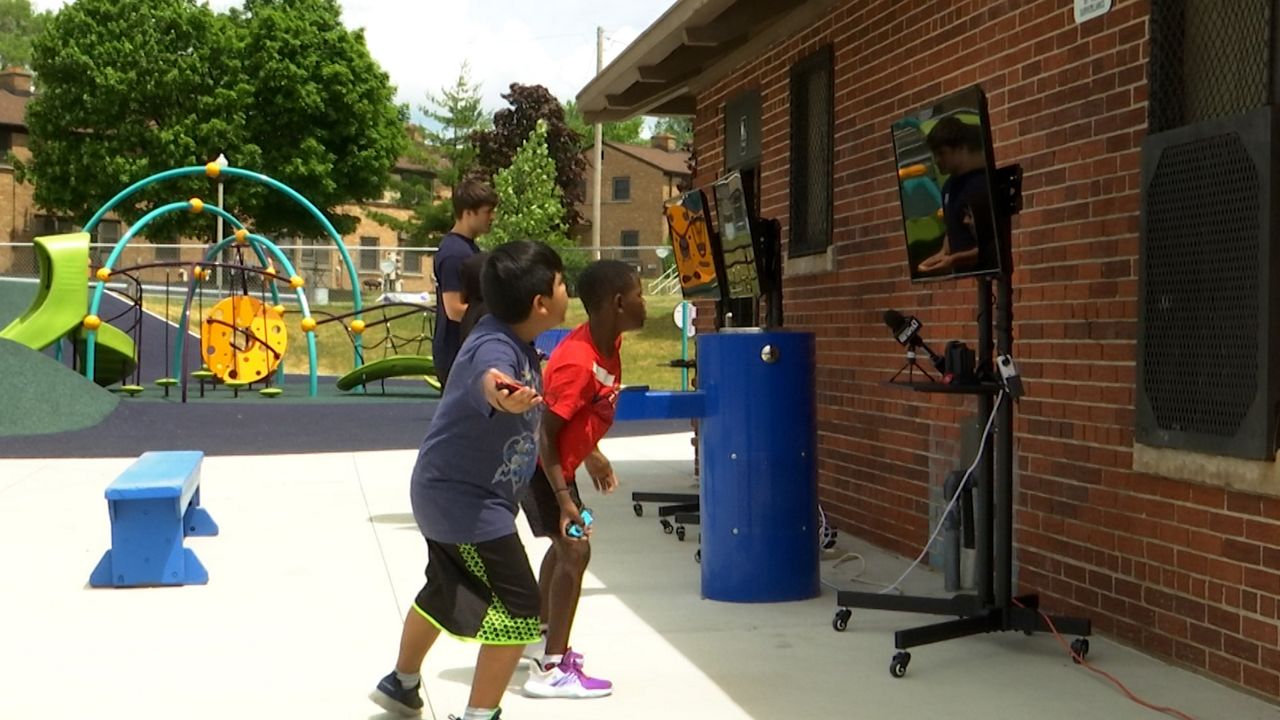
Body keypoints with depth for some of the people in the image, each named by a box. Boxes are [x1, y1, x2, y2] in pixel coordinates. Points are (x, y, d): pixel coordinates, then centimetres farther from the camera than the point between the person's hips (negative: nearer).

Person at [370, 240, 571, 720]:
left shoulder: (516, 340, -2)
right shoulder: (495, 347, -30)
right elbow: (488, 376, -57)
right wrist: (500, 393, -78)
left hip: (446, 492, 10)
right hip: (466, 502, -10)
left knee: (445, 591, 29)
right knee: (519, 610, -7)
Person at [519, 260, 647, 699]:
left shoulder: (609, 344, -3)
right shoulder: (577, 363, -31)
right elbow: (545, 434, -30)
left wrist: (592, 455, 21)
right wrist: (564, 499, -32)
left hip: (560, 460, 10)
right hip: (538, 464, -10)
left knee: (565, 546, 23)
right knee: (575, 550, -14)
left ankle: (540, 639, 41)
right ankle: (551, 670, -10)